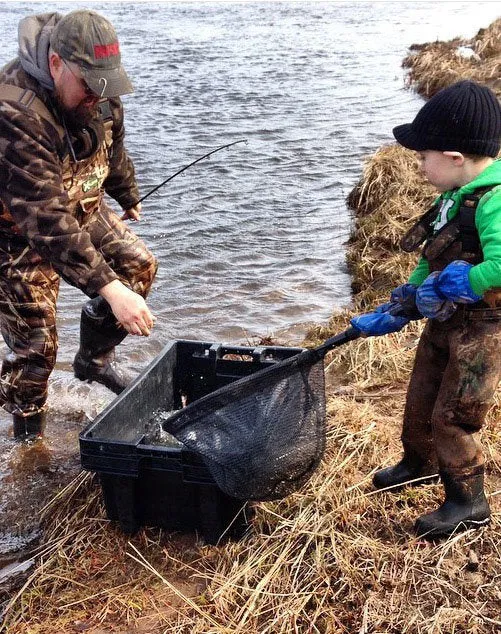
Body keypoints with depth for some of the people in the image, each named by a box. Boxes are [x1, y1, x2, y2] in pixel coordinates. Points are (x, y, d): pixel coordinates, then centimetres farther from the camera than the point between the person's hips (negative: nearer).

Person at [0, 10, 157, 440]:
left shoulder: (95, 89, -13)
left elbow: (112, 144, 10)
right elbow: (47, 223, -41)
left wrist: (128, 197, 25)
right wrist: (109, 289, -45)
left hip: (80, 208, 7)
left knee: (139, 266, 4)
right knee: (35, 345, -6)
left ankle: (92, 360, 25)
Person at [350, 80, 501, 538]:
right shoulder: (456, 196, 4)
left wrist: (449, 287, -25)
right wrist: (396, 311, 10)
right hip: (443, 321, 9)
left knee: (452, 416, 1)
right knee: (420, 398, 22)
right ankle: (419, 464, 48)